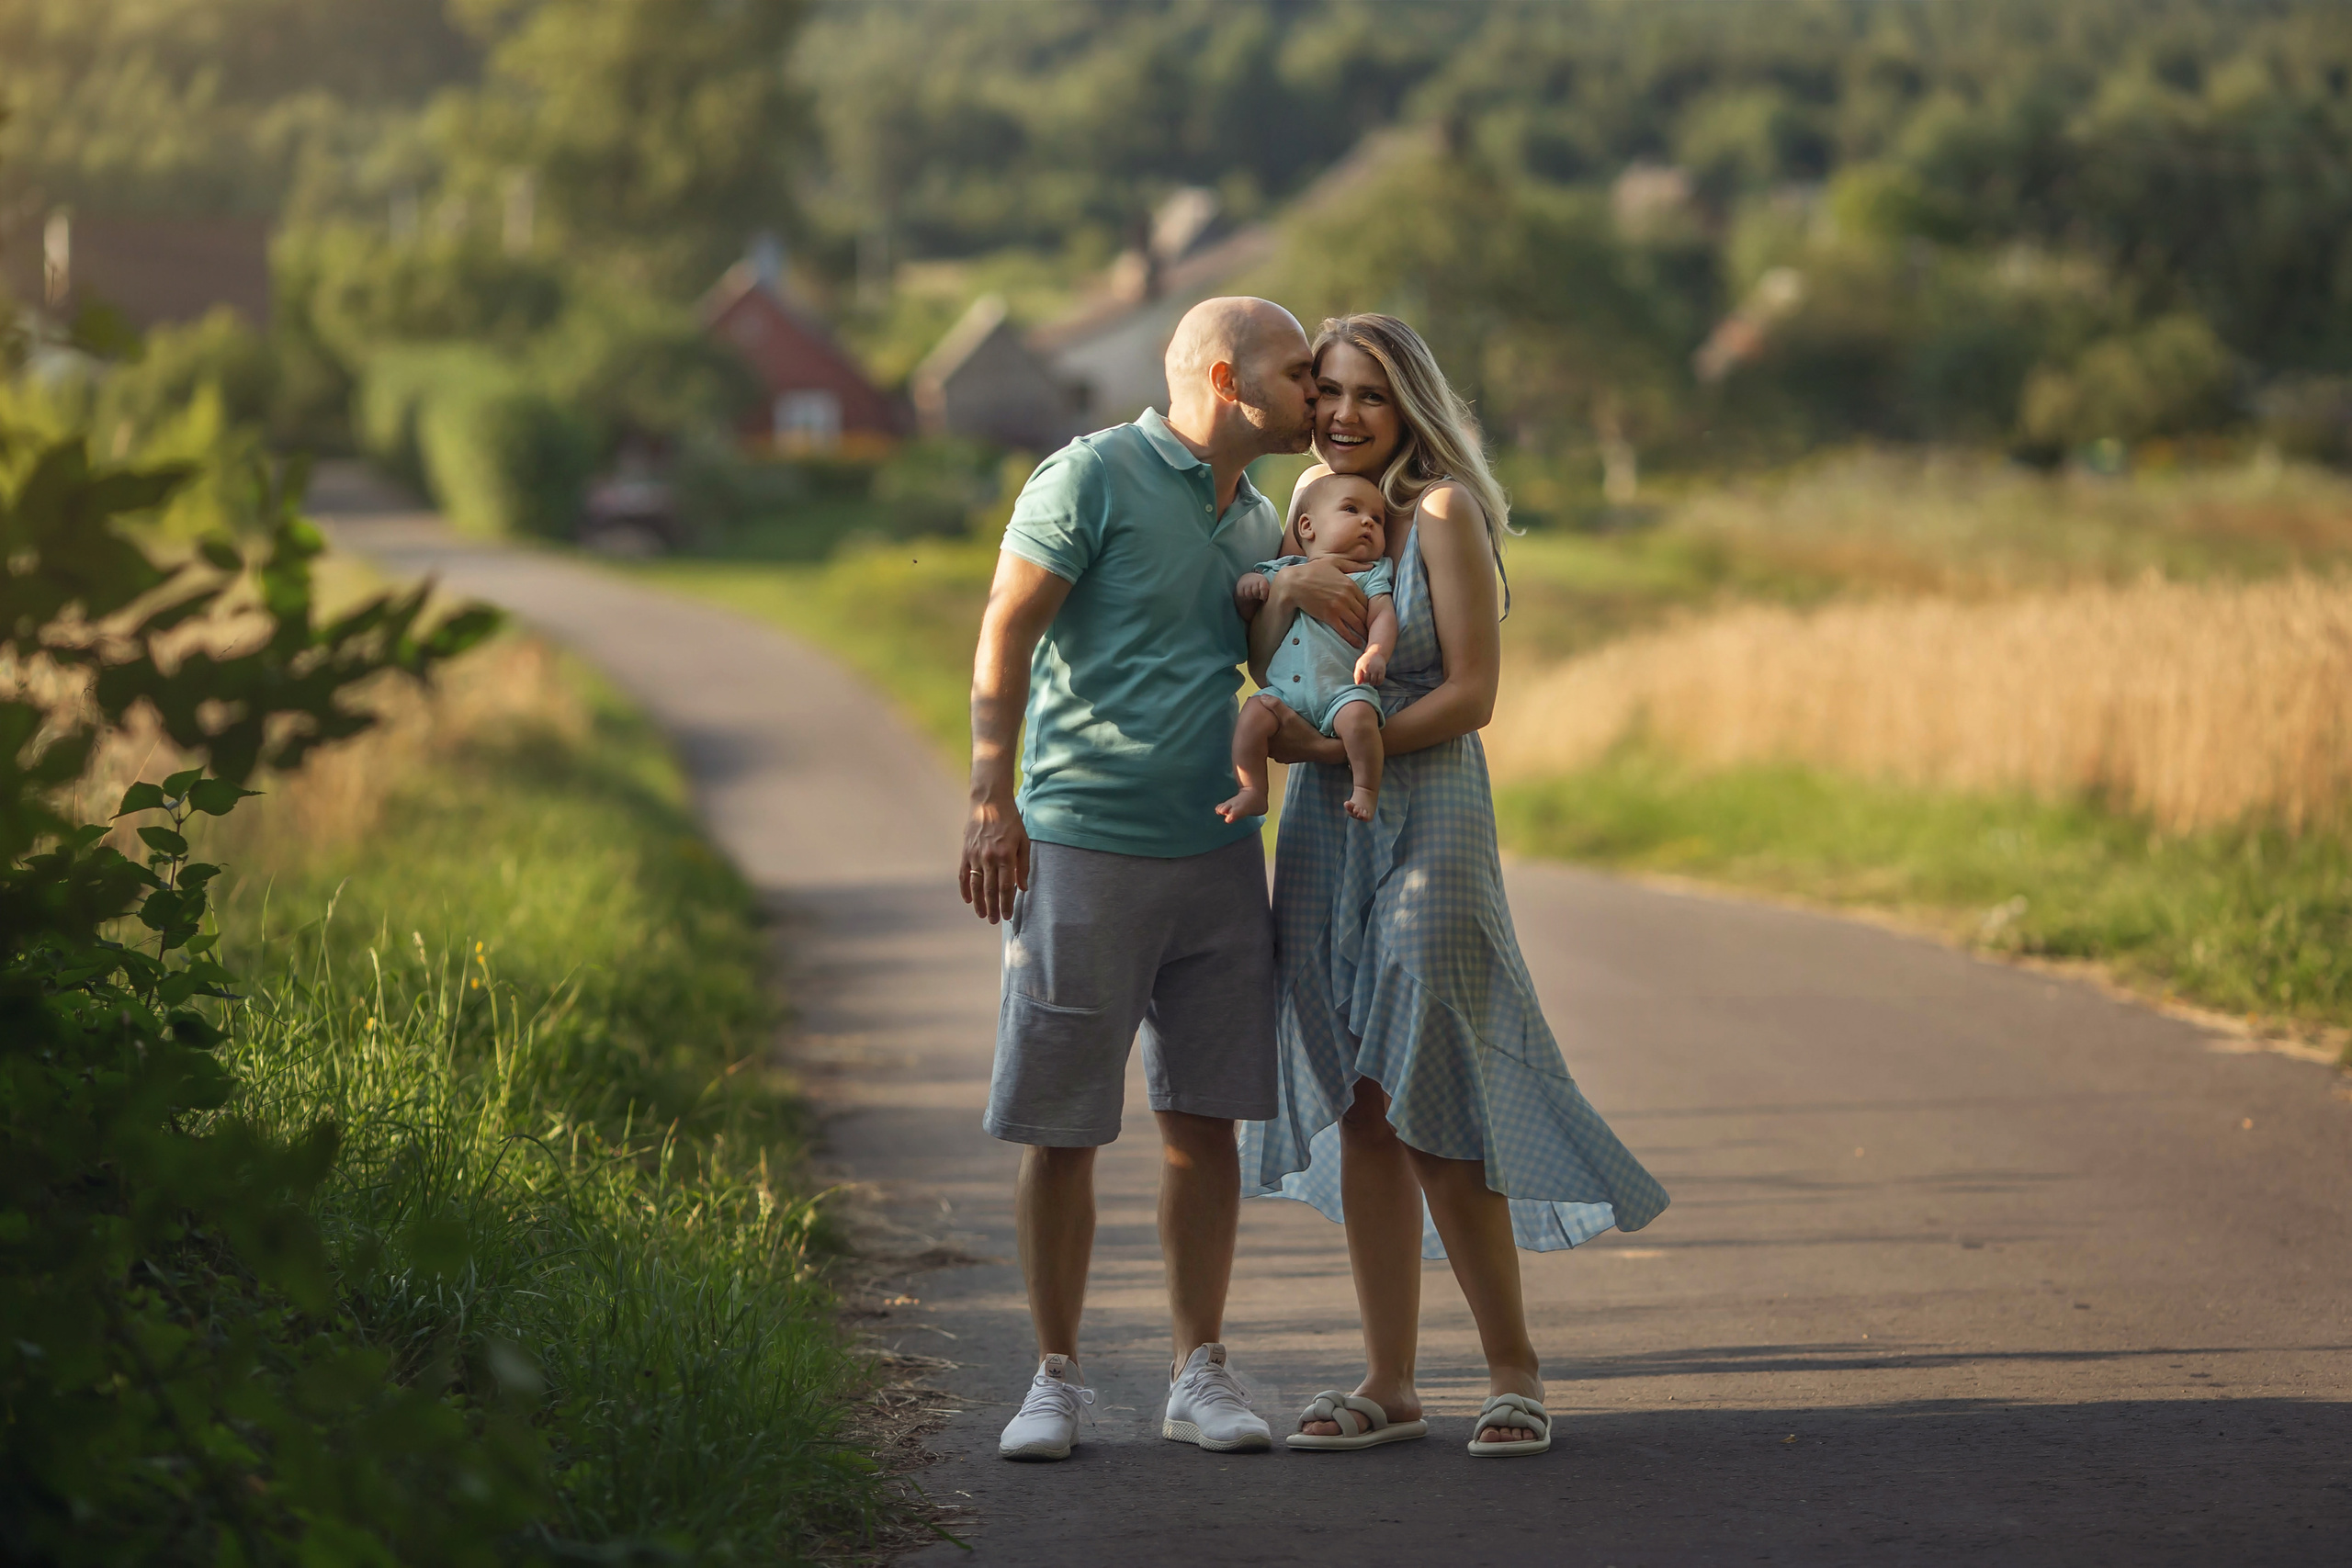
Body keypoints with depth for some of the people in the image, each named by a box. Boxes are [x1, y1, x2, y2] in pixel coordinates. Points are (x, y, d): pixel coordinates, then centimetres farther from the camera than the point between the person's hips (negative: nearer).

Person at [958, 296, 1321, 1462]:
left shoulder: (1257, 521, 14)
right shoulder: (1092, 477, -6)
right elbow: (1004, 635, -10)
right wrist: (990, 801, -19)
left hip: (1217, 849, 6)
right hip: (1082, 843, -6)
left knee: (1204, 1120, 4)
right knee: (1059, 1126, -1)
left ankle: (1200, 1375, 12)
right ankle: (1056, 1379, 9)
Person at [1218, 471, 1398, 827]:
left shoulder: (1370, 574, 13)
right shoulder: (1282, 570, 19)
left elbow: (1383, 615, -2)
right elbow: (1246, 614, 23)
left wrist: (1376, 652, -22)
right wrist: (1248, 586, 1)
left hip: (1344, 689, -3)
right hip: (1286, 690, 3)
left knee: (1358, 717, -31)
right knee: (1252, 714, -20)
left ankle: (1366, 790, -16)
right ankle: (1252, 792, -10)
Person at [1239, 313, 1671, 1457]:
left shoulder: (1441, 514, -9)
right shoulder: (1315, 514, 12)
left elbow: (1471, 693, -12)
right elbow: (1265, 671, 11)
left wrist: (1337, 744, -15)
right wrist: (1285, 589, -8)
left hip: (1427, 822, -6)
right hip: (1322, 835, 6)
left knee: (1426, 1109, -7)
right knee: (1361, 1112, 5)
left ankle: (1513, 1369, 6)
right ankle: (1388, 1382, 10)